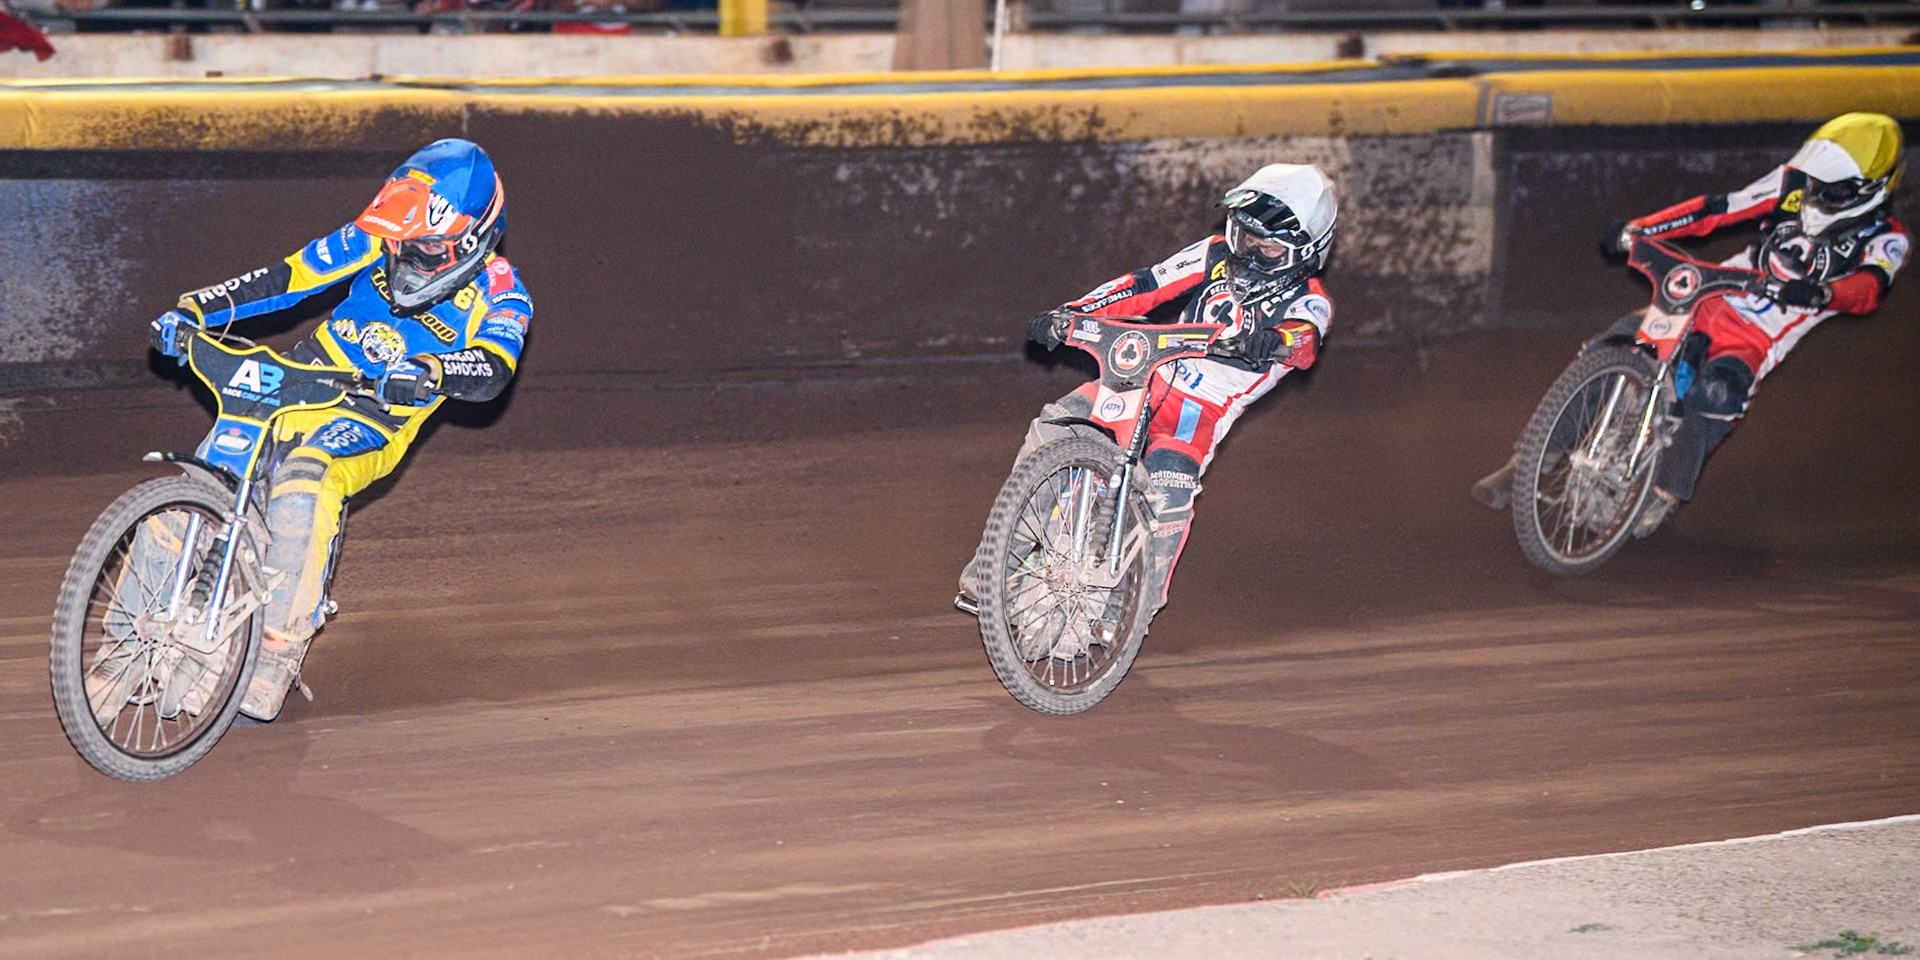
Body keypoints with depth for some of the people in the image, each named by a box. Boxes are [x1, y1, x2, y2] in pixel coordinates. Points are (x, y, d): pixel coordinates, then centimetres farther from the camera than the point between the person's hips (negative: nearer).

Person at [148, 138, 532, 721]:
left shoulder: (499, 295, -10)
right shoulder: (377, 240, -1)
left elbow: (493, 370, -28)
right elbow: (287, 277, 2)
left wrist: (430, 372, -50)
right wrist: (194, 310, -9)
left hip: (379, 417, -4)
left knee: (303, 486, -36)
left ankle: (279, 655, -34)